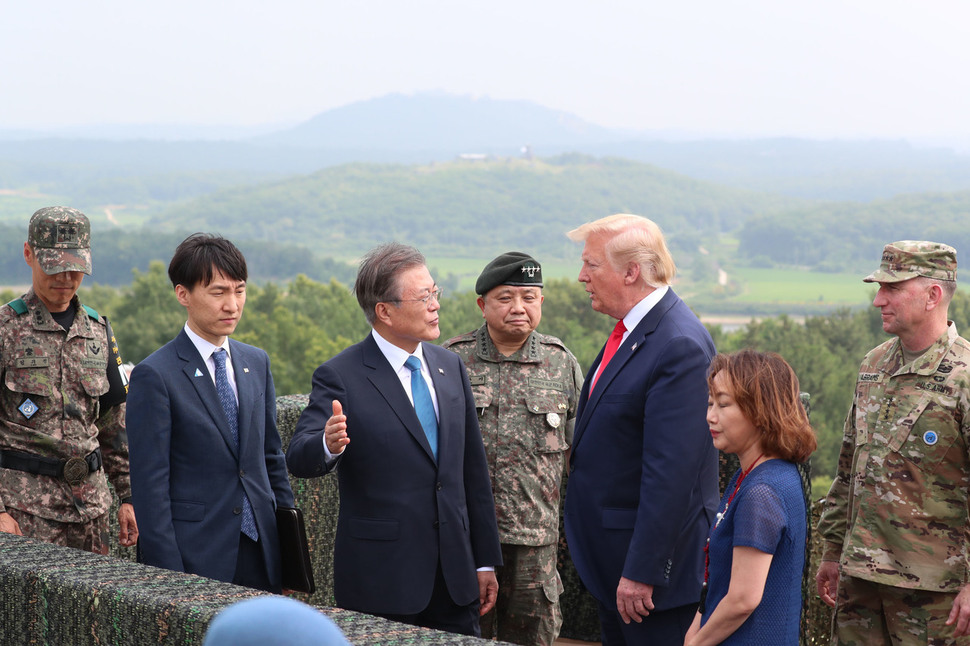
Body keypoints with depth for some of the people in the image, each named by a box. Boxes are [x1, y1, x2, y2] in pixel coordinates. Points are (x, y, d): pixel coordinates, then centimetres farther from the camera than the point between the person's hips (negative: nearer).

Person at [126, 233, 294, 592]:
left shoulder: (257, 363, 12)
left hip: (262, 552, 6)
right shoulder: (154, 376, -8)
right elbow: (149, 485, -10)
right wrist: (169, 574, -14)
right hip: (196, 560, -5)